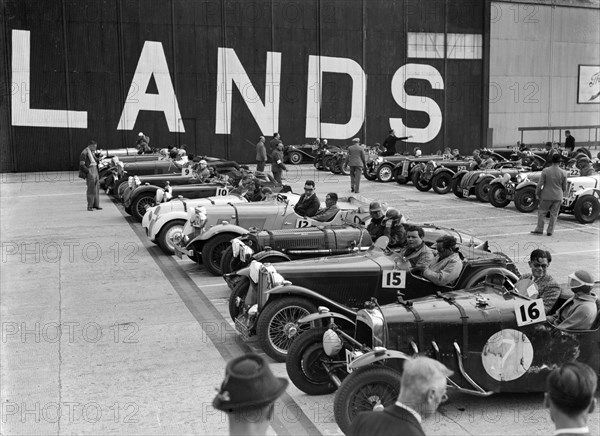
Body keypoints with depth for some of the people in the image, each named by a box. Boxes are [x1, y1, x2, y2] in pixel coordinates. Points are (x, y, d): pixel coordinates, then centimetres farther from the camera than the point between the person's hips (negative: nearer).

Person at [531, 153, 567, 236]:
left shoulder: (545, 171, -12)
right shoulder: (563, 173, -6)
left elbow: (540, 184, -10)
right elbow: (564, 187, 4)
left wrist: (537, 193, 3)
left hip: (546, 196, -2)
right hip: (558, 197, 2)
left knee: (542, 212, 11)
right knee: (554, 214, 10)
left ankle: (539, 229, 12)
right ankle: (550, 231, 14)